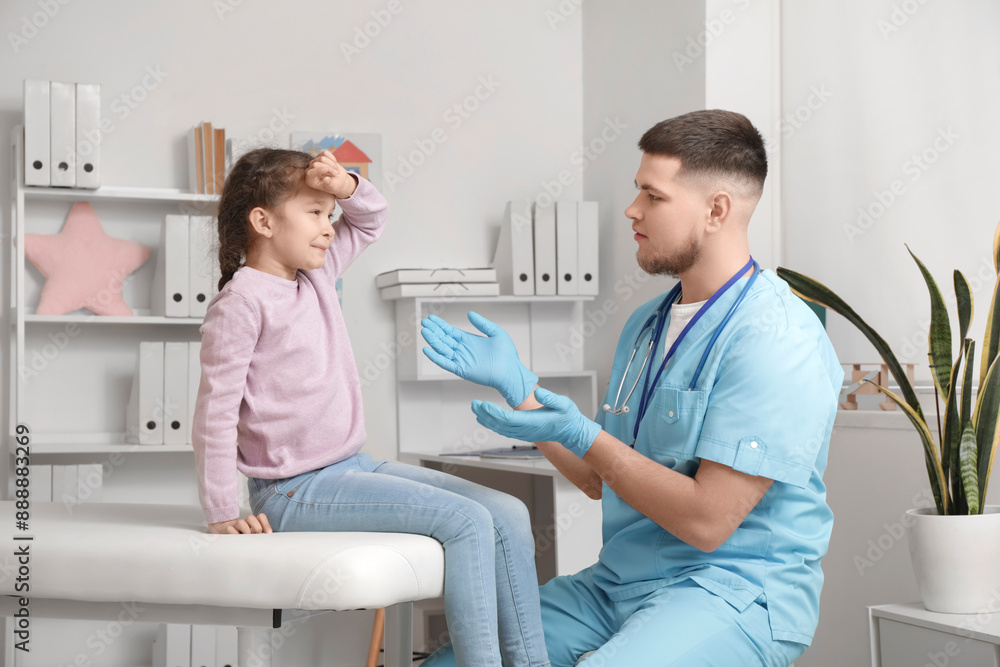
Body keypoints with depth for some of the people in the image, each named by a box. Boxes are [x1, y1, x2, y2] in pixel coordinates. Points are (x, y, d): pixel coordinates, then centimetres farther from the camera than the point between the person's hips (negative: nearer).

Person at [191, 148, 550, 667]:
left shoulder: (316, 274, 12)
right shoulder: (240, 304, -13)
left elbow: (370, 219, 26)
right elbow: (215, 414, -14)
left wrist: (347, 187, 3)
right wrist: (222, 513, -15)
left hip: (354, 467, 9)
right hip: (298, 491, -9)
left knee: (508, 515, 0)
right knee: (467, 522, -23)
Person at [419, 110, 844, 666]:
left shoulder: (776, 340, -16)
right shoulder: (646, 324, 12)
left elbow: (707, 521, -21)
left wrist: (582, 436, -17)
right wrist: (516, 381, 7)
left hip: (735, 589, -7)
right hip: (620, 579, 7)